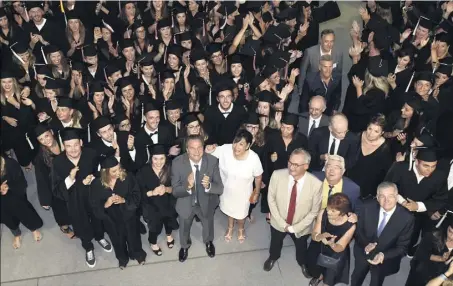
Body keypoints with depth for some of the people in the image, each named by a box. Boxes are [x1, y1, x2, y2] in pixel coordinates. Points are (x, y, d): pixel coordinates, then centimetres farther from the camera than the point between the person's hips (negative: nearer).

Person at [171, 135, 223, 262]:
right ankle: (185, 245, 64)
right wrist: (187, 186, -46)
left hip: (206, 202, 1)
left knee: (208, 225, 31)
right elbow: (175, 191, -24)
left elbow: (220, 188, -23)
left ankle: (208, 242, 67)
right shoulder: (177, 163, -29)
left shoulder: (212, 161, -28)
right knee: (184, 228, 28)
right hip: (186, 203, -1)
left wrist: (208, 186, -45)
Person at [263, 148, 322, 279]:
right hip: (278, 222, 1)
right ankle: (273, 257, 66)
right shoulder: (277, 175, -27)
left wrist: (295, 227, -17)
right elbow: (271, 199, -13)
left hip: (301, 226, -1)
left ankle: (302, 263, 64)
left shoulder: (316, 184, -31)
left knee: (301, 246, 30)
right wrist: (282, 223, -16)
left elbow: (314, 211, -18)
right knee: (275, 242, 31)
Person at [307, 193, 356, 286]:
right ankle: (319, 276, 36)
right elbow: (314, 235, -13)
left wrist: (331, 244, -41)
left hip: (336, 253, -2)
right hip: (319, 247, 2)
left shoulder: (350, 225, -27)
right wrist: (321, 236, -37)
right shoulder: (323, 213, -22)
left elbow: (340, 248, -18)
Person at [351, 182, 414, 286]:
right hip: (363, 253, 2)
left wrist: (383, 255, -35)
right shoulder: (367, 207, -21)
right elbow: (358, 230, -8)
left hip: (386, 258, -2)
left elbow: (402, 247, -20)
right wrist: (366, 244, -27)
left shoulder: (407, 218, -27)